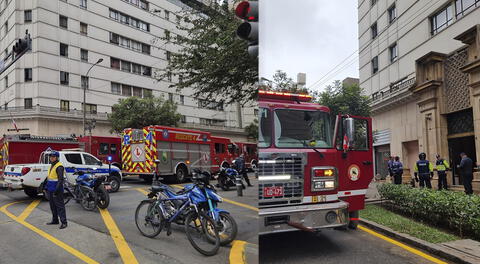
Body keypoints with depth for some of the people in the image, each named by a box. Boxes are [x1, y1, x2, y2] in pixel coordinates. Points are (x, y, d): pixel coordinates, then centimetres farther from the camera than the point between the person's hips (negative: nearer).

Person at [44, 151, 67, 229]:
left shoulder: (59, 167, -16)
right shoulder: (52, 165, 15)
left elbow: (60, 180, -21)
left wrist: (56, 190, -24)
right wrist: (47, 187, 20)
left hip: (56, 191, -10)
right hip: (50, 190, 10)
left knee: (60, 206, -7)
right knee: (53, 206, 17)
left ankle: (64, 222, -5)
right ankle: (55, 220, 29)